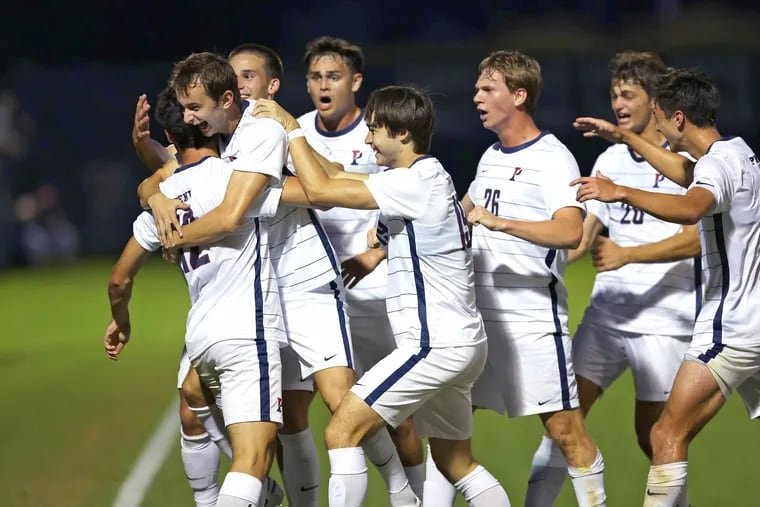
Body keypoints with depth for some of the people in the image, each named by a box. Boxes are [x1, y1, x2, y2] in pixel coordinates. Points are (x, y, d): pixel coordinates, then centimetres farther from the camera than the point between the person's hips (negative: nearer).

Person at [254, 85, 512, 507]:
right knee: (457, 463, 16)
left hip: (435, 342, -10)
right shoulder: (423, 178, 14)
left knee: (342, 432, -11)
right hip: (457, 341, 10)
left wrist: (291, 129, -7)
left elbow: (320, 192, -16)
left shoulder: (417, 182, -15)